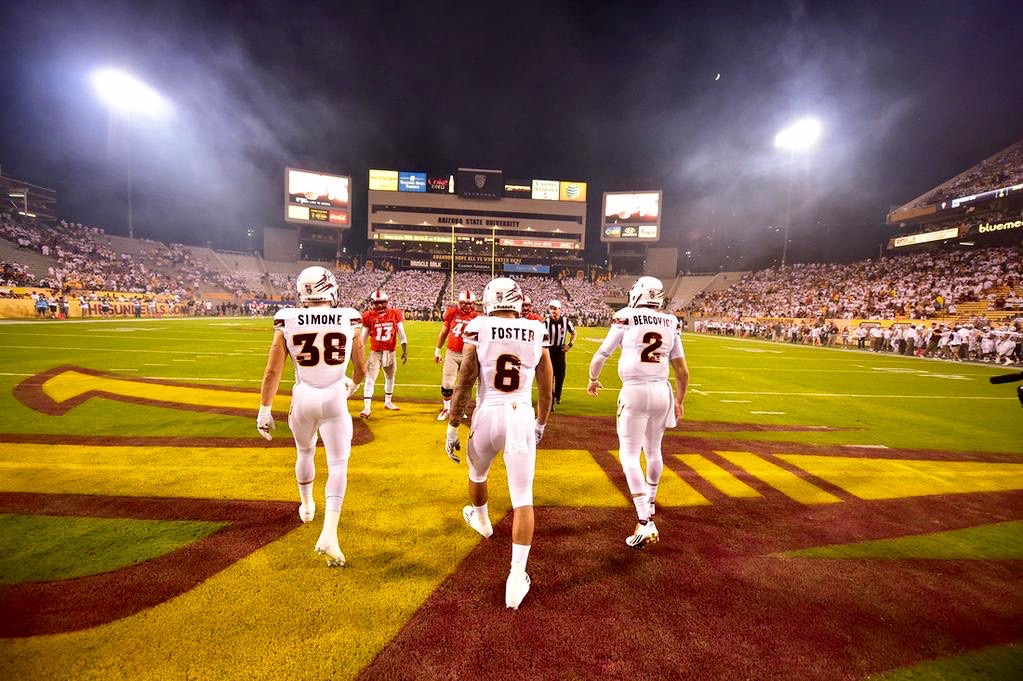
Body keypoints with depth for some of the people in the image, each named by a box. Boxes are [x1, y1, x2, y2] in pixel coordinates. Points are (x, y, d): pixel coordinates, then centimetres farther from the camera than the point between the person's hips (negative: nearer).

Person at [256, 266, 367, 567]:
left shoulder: (288, 322, -6)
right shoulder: (349, 320, -7)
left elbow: (272, 371, -6)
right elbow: (362, 369, 1)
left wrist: (264, 410, 3)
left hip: (303, 398, 2)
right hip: (334, 398, -2)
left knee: (305, 452, 27)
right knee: (338, 464, 4)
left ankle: (307, 507, 48)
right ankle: (329, 534, -8)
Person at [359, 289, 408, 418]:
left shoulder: (395, 314, -5)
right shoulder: (369, 316, -7)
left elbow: (401, 335, -2)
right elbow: (363, 337, -1)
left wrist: (405, 352, -2)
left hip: (390, 353, 3)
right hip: (375, 353, -2)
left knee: (390, 378, 18)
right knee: (370, 380, -8)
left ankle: (388, 402, 37)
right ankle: (367, 408, -5)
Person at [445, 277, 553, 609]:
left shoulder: (478, 330, -7)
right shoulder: (537, 333, 0)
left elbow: (463, 385, -7)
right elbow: (546, 390, 9)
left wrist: (452, 428, 3)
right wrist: (541, 425, 24)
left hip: (487, 416, 0)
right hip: (522, 418, 1)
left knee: (477, 474, 30)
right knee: (523, 499, 6)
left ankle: (481, 520, 58)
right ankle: (517, 576, 6)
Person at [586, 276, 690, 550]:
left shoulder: (626, 318, -3)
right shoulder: (671, 324, 9)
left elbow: (601, 355, 4)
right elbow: (683, 371, 11)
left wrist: (593, 380, 22)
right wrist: (679, 402, 24)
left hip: (635, 392, -5)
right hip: (662, 392, 5)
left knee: (629, 455, 0)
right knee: (653, 450, 22)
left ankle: (645, 522, -9)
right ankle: (649, 504, 43)